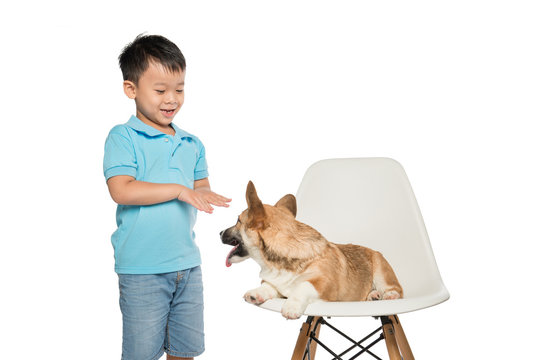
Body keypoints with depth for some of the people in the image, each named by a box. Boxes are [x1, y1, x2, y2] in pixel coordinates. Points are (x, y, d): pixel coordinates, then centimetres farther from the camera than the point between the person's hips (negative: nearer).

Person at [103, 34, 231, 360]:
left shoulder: (192, 144, 11)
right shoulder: (123, 137, -7)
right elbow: (122, 190, -19)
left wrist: (205, 196, -5)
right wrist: (178, 190, -20)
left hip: (188, 263, 6)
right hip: (141, 268, -5)